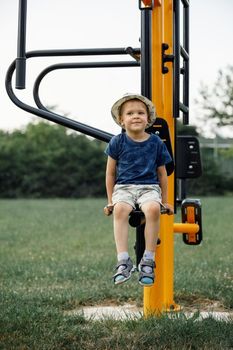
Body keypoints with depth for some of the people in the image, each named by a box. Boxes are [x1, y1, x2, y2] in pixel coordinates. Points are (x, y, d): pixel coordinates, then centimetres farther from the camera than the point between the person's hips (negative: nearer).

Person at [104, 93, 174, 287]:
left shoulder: (156, 143, 6)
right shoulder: (117, 142, 4)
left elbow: (162, 173, 15)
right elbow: (111, 172, 12)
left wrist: (165, 201, 16)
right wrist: (110, 201, 10)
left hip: (149, 187, 0)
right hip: (124, 187, 0)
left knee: (153, 209, -35)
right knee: (120, 209, -35)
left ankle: (148, 260, -25)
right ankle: (123, 261, -33)